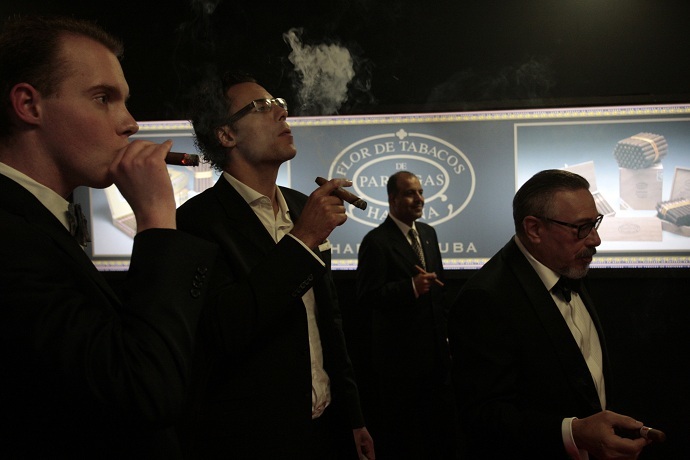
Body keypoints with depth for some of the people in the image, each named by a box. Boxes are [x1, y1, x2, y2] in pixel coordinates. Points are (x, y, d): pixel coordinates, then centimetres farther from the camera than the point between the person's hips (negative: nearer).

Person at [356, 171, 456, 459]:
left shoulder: (428, 233, 10)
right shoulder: (377, 241, -14)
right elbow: (366, 297, -21)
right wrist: (410, 287, -31)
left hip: (435, 349, 7)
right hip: (399, 356, -7)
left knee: (442, 429, 16)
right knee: (400, 437, 7)